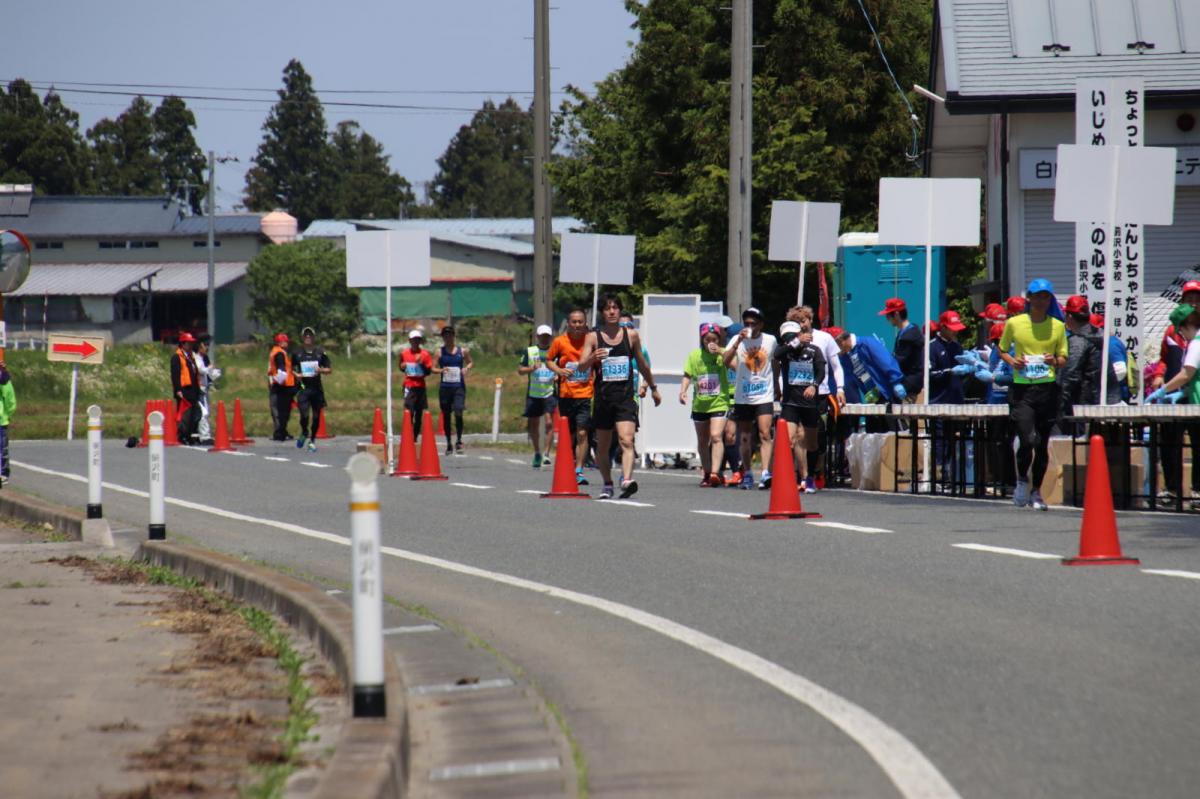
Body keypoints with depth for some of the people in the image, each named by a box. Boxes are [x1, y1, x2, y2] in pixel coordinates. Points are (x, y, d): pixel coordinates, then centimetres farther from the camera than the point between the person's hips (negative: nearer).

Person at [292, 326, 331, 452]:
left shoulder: (320, 353, 4)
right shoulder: (297, 353, 3)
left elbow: (329, 369, 9)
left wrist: (321, 370, -11)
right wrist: (296, 374, -6)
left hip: (317, 388, 1)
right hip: (303, 388, -1)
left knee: (316, 417, 5)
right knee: (304, 415, -14)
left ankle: (312, 441, 22)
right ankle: (304, 433, 18)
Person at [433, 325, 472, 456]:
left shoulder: (462, 351, 5)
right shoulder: (440, 352, 4)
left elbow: (470, 362, 17)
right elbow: (433, 368, 4)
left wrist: (467, 368, -5)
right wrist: (441, 370, -17)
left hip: (459, 386, -1)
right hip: (445, 386, 1)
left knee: (458, 413, -15)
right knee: (446, 415, 6)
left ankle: (458, 441, -4)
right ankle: (449, 444, 17)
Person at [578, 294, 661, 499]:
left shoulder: (631, 335, 7)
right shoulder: (593, 337, 3)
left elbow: (642, 364, 21)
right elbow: (581, 365, -7)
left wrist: (653, 388, 29)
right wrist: (593, 357, -28)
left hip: (626, 397, -1)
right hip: (603, 397, 1)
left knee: (626, 441, -20)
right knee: (603, 446, 11)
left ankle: (627, 480, -34)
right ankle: (607, 484, 28)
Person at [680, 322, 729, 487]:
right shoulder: (695, 355, 4)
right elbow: (687, 375, 5)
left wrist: (720, 353, -27)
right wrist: (683, 391, -11)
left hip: (719, 403, -4)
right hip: (699, 404, 4)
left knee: (716, 436, -20)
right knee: (702, 441, 13)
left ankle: (715, 473, -25)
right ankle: (707, 474, 27)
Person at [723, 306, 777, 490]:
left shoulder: (770, 340, 3)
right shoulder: (737, 340, -1)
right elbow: (726, 361, -16)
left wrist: (776, 386, 23)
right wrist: (738, 342, -26)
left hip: (764, 397, -1)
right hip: (742, 397, 1)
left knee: (764, 434, -15)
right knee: (745, 438, 10)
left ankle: (766, 474, -23)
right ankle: (747, 475, 22)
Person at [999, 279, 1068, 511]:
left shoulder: (1057, 326, 8)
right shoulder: (1014, 323, 4)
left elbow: (1063, 358, 14)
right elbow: (1002, 350, 16)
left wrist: (1055, 361, -9)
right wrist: (1012, 361, -5)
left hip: (1048, 389, 2)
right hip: (1022, 388, -2)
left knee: (1043, 444, 5)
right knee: (1027, 440, -15)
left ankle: (1036, 492, 19)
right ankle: (1022, 479, 13)